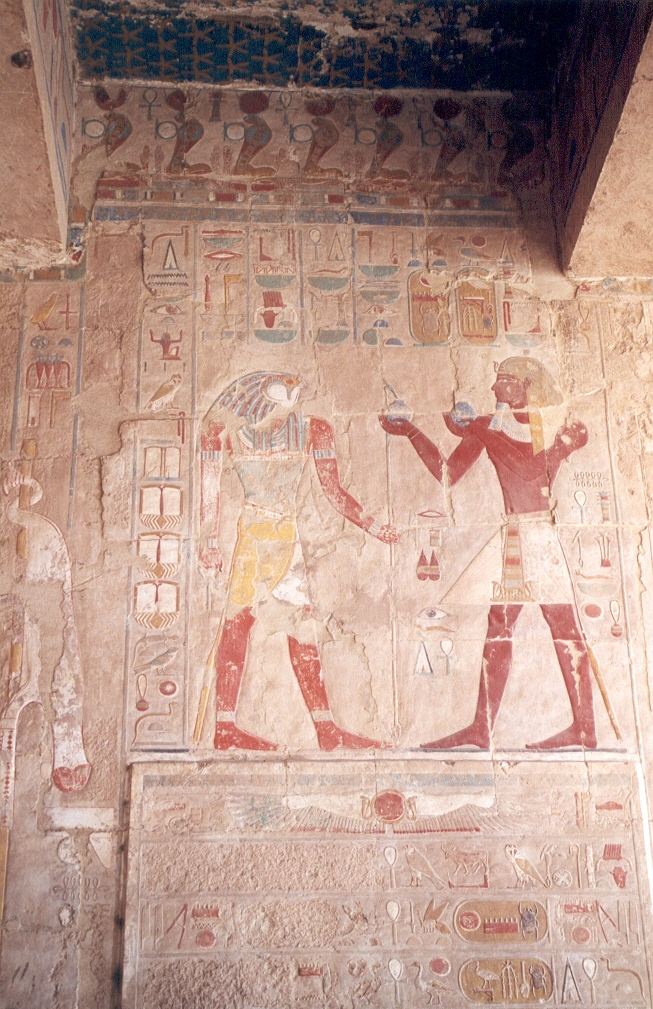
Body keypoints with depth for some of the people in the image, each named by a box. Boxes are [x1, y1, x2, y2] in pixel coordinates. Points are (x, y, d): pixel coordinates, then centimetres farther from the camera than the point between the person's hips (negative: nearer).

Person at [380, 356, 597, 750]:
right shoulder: (489, 426, 15)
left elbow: (529, 456, -18)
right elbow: (449, 473, 11)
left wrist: (475, 429, -18)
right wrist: (411, 432, 8)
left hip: (543, 532, -5)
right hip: (512, 536, 5)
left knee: (563, 625, -6)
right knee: (498, 627, 3)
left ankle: (585, 727, 0)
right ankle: (482, 727, 6)